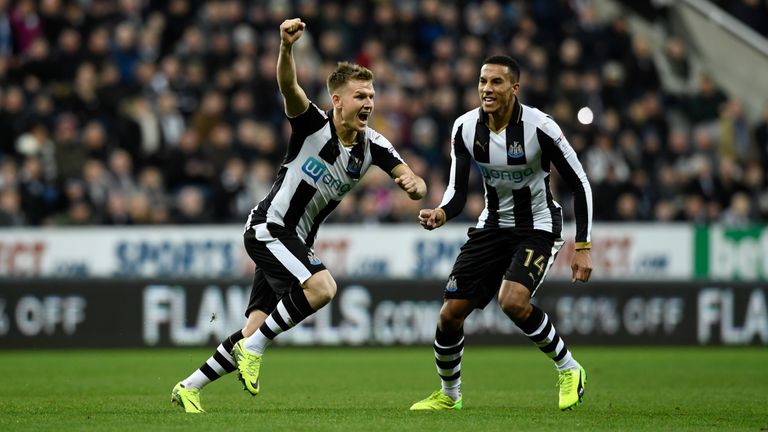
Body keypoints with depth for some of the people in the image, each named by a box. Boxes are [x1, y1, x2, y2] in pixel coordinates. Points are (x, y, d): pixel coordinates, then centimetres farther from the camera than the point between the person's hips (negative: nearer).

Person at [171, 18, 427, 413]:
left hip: (297, 242, 7)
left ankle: (189, 388, 20)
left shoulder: (373, 147, -1)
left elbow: (413, 181, -3)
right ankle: (253, 346, -13)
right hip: (268, 228, -7)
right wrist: (286, 46, -53)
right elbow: (288, 86, -34)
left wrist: (414, 184, -28)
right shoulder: (313, 125, -16)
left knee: (257, 333, 5)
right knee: (321, 287, -30)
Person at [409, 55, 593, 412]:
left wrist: (583, 247, -15)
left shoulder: (539, 128, -21)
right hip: (493, 224, 5)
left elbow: (580, 185, -12)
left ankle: (569, 370, -7)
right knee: (450, 313, -1)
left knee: (513, 300, -30)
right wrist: (440, 214, -28)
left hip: (538, 227, -5)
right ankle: (449, 394, 25)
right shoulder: (465, 128, -9)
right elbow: (457, 192, -4)